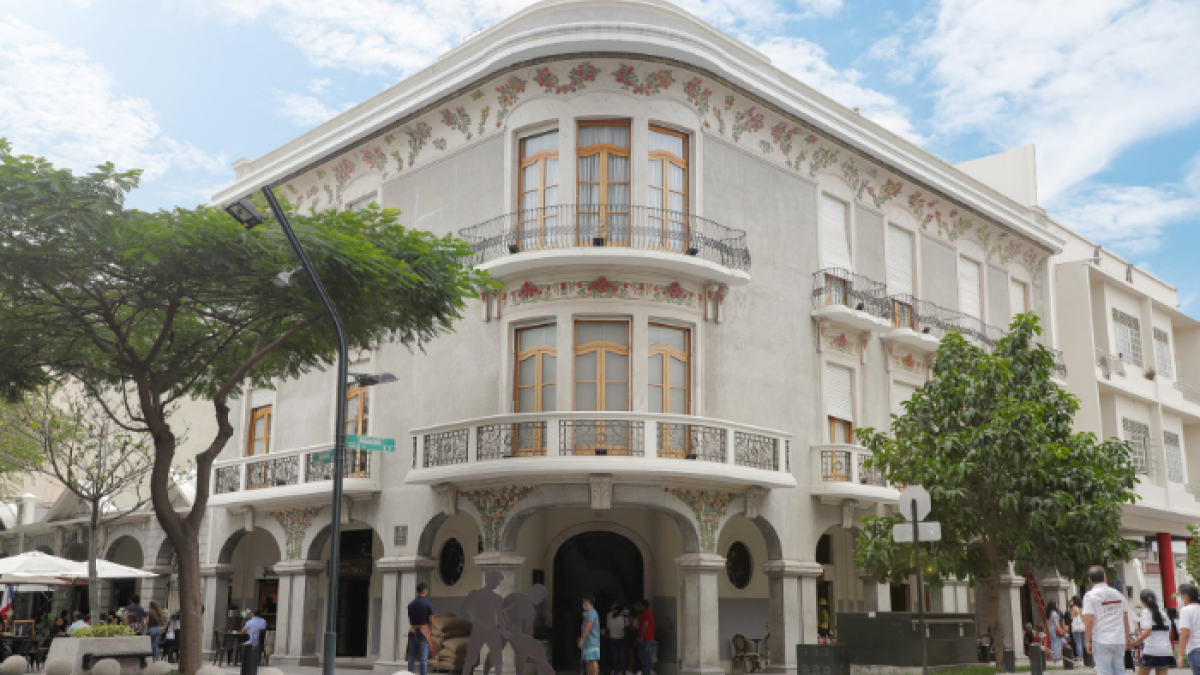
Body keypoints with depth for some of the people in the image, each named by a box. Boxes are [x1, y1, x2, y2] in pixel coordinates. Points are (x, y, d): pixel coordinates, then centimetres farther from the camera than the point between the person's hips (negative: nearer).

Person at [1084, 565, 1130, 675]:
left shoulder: (1090, 596, -8)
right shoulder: (1118, 594, 10)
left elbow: (1089, 620, -13)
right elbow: (1125, 618, 15)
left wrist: (1088, 641, -7)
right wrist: (1127, 637, 24)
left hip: (1101, 641, -5)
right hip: (1119, 640, 5)